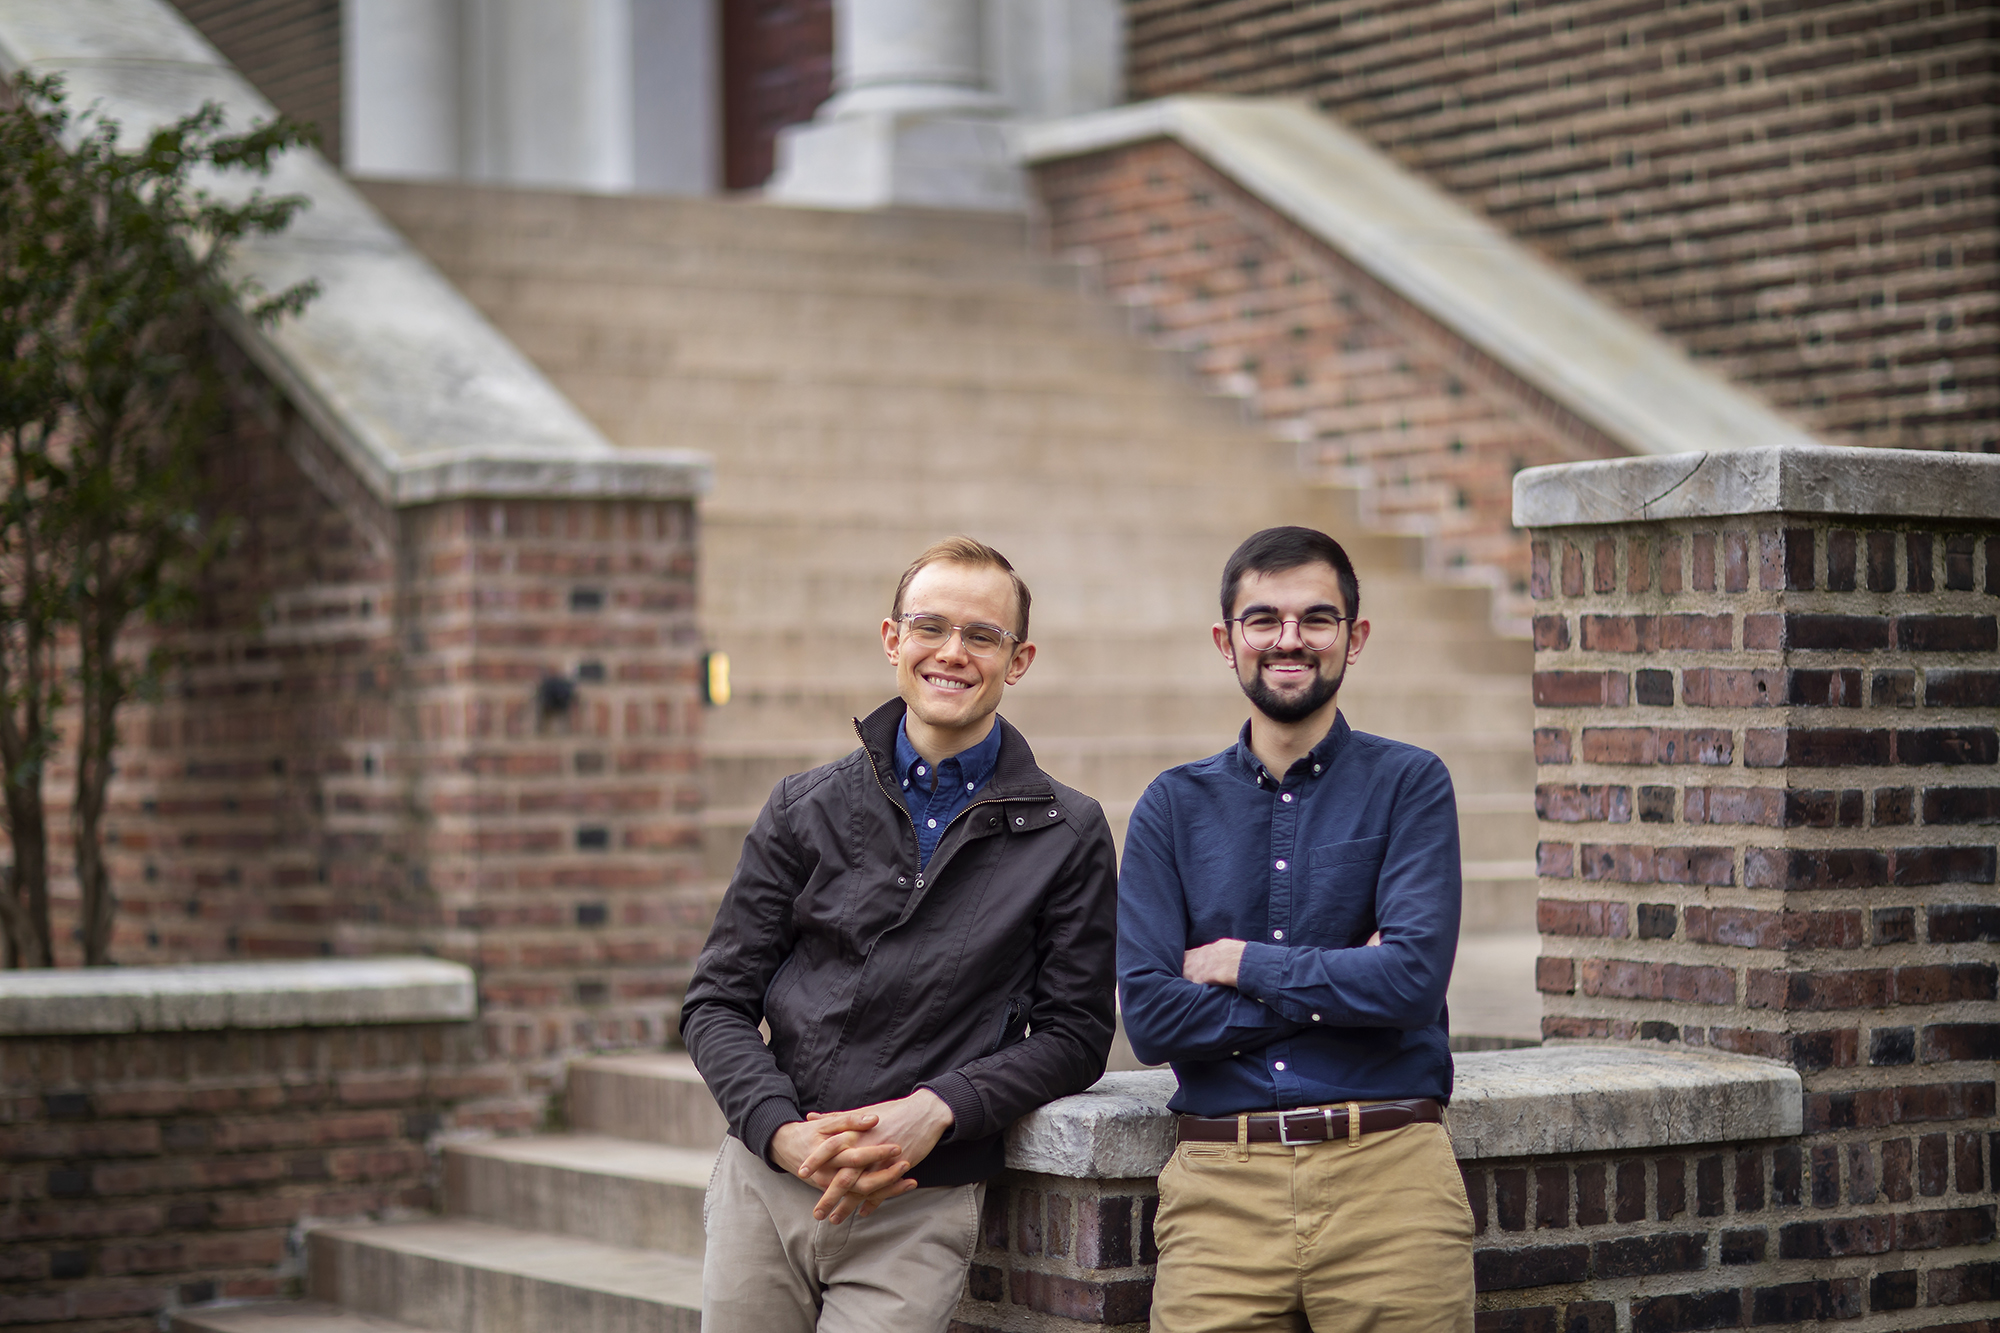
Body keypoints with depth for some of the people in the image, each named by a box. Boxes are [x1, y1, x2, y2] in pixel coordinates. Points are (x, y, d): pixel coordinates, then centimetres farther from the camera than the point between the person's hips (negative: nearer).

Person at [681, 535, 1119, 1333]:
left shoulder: (1068, 837, 3)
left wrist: (937, 1111, -14)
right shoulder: (807, 810, 8)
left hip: (919, 1214, -2)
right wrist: (784, 1133, -10)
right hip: (763, 1185, 2)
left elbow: (1074, 1033, 1)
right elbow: (718, 1002, 7)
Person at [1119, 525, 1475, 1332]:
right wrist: (1342, 984, -6)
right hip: (1219, 1183, 1)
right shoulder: (1173, 808, 10)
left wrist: (1239, 963, -2)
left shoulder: (1408, 784, 4)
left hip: (1386, 1172, -1)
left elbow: (1414, 977, -10)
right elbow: (1149, 1016, -1)